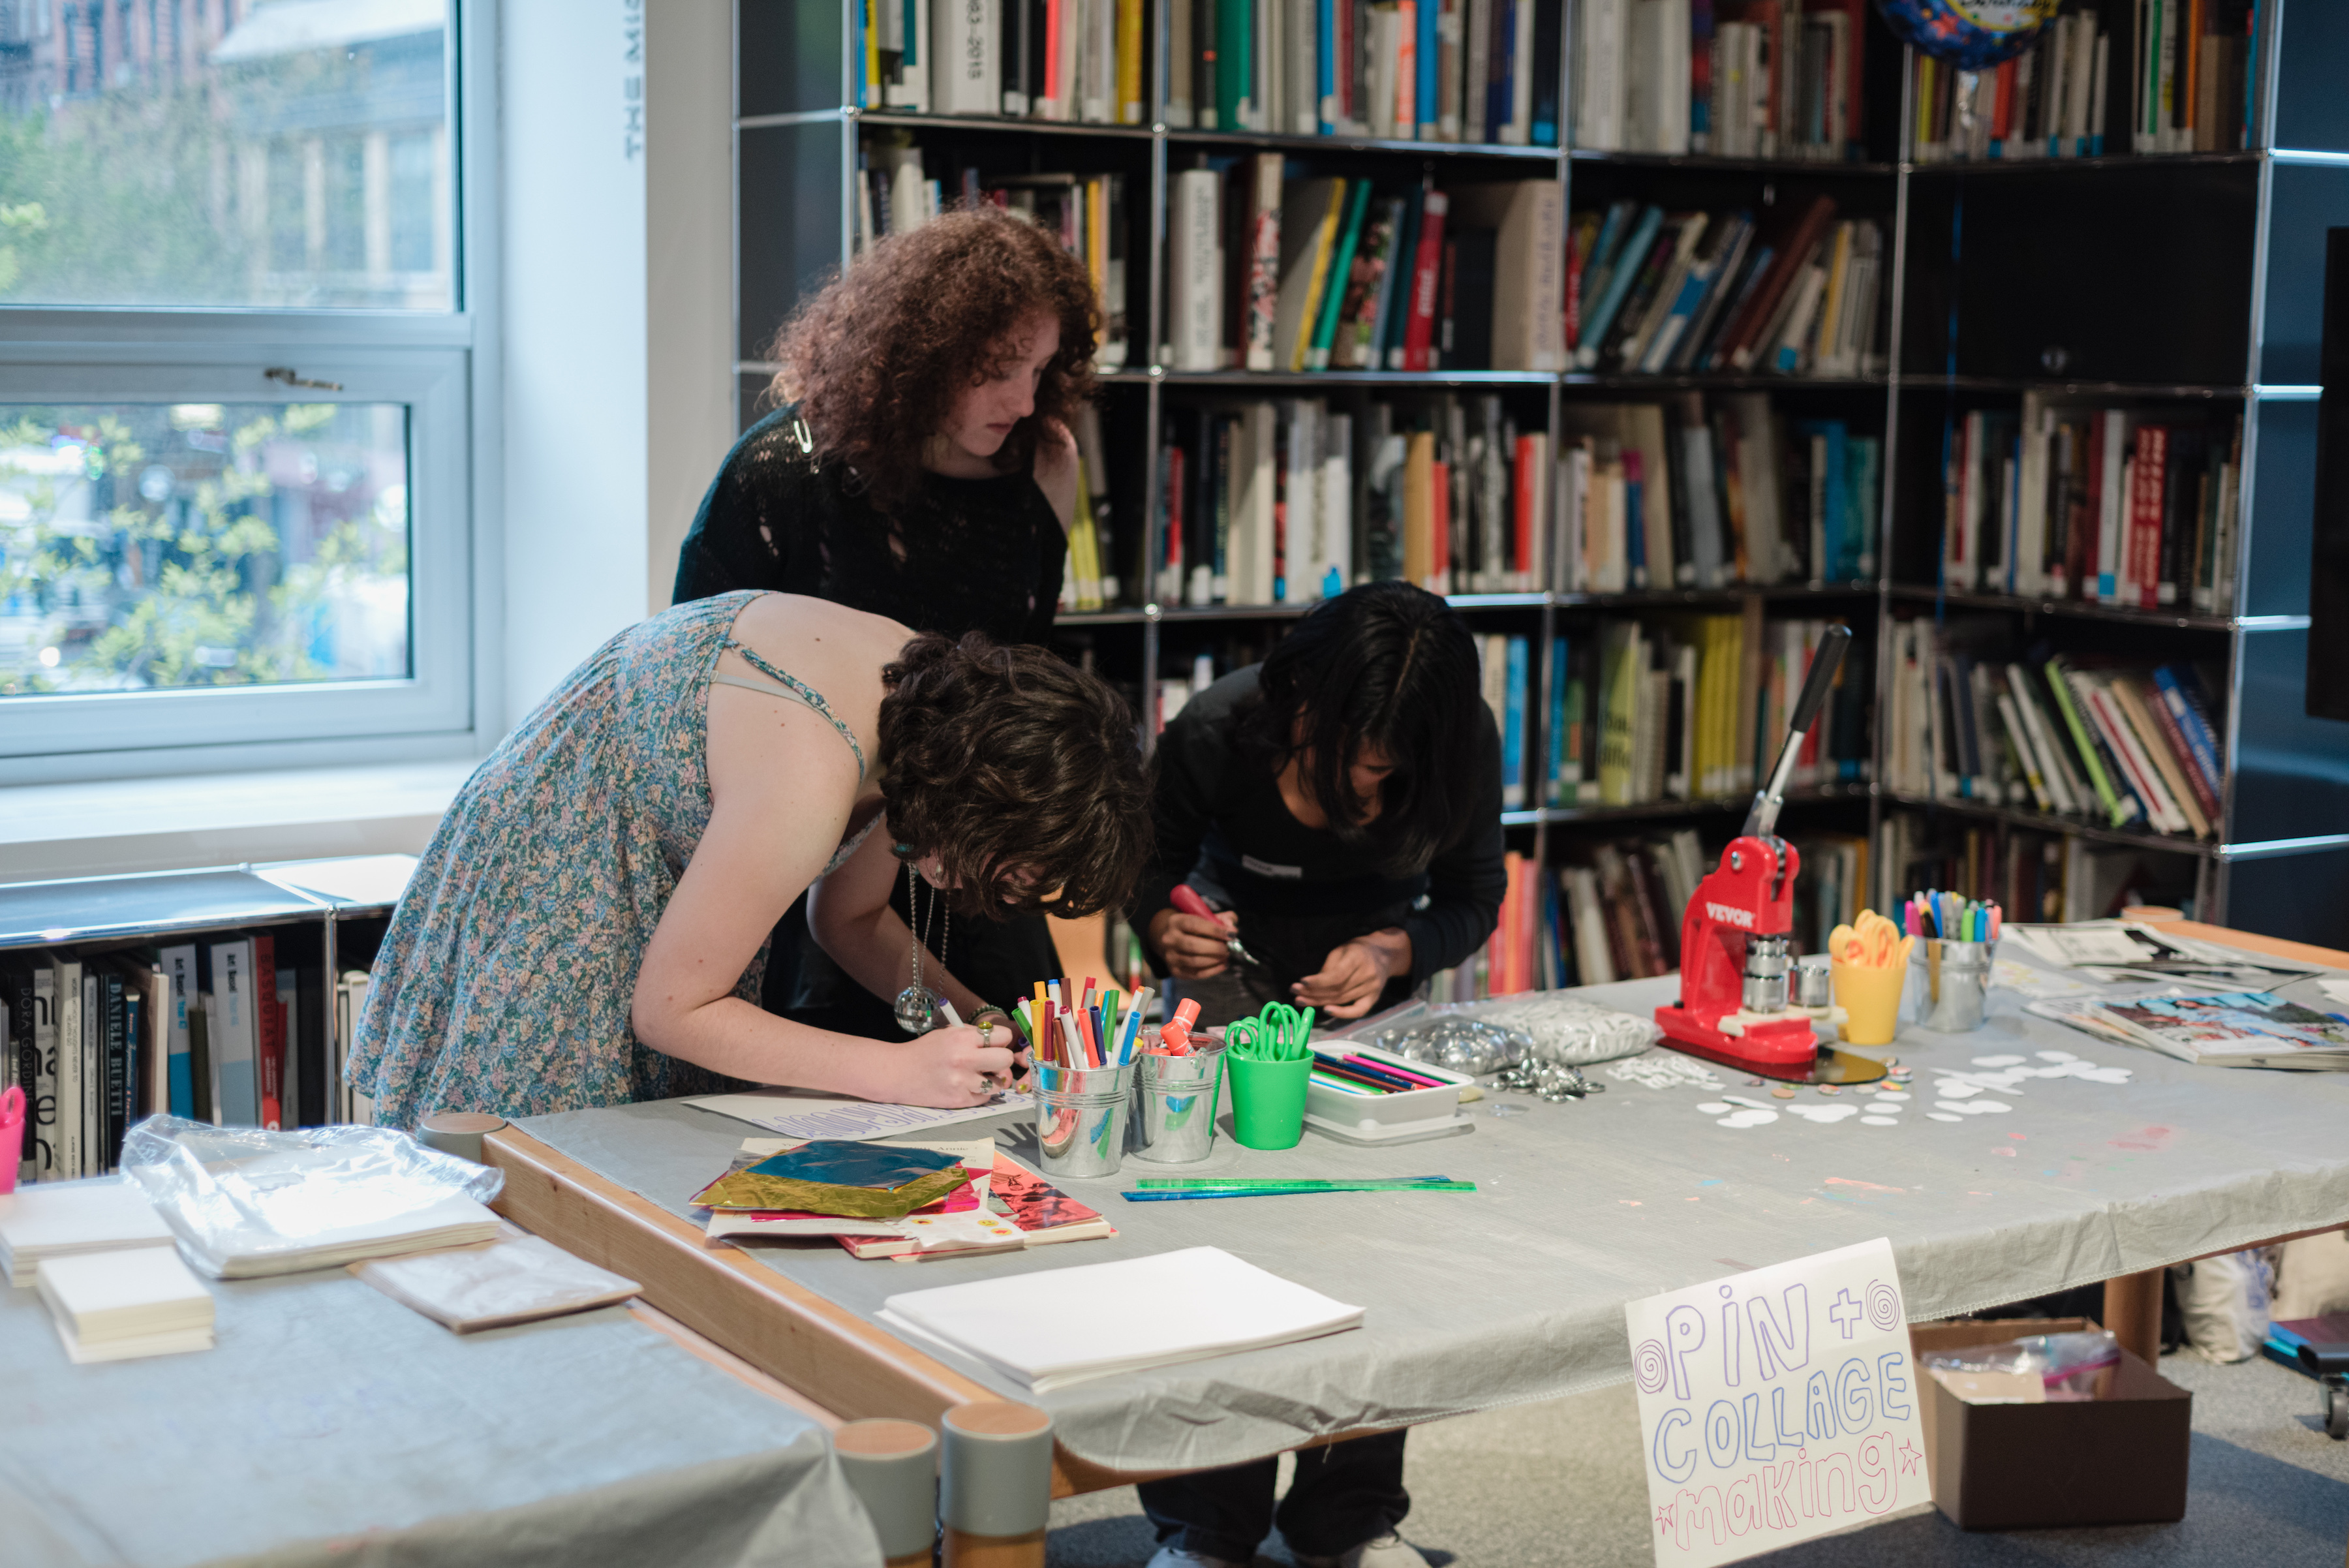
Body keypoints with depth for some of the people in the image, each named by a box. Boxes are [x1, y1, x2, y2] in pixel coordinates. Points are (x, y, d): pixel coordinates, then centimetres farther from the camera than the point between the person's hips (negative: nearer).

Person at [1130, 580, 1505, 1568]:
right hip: (1237, 958, -1)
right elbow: (1157, 863, -8)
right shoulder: (1214, 734, -28)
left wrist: (1392, 954, -26)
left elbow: (1475, 900, -7)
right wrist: (1167, 929, -31)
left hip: (1381, 966, 2)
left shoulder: (1464, 744, -22)